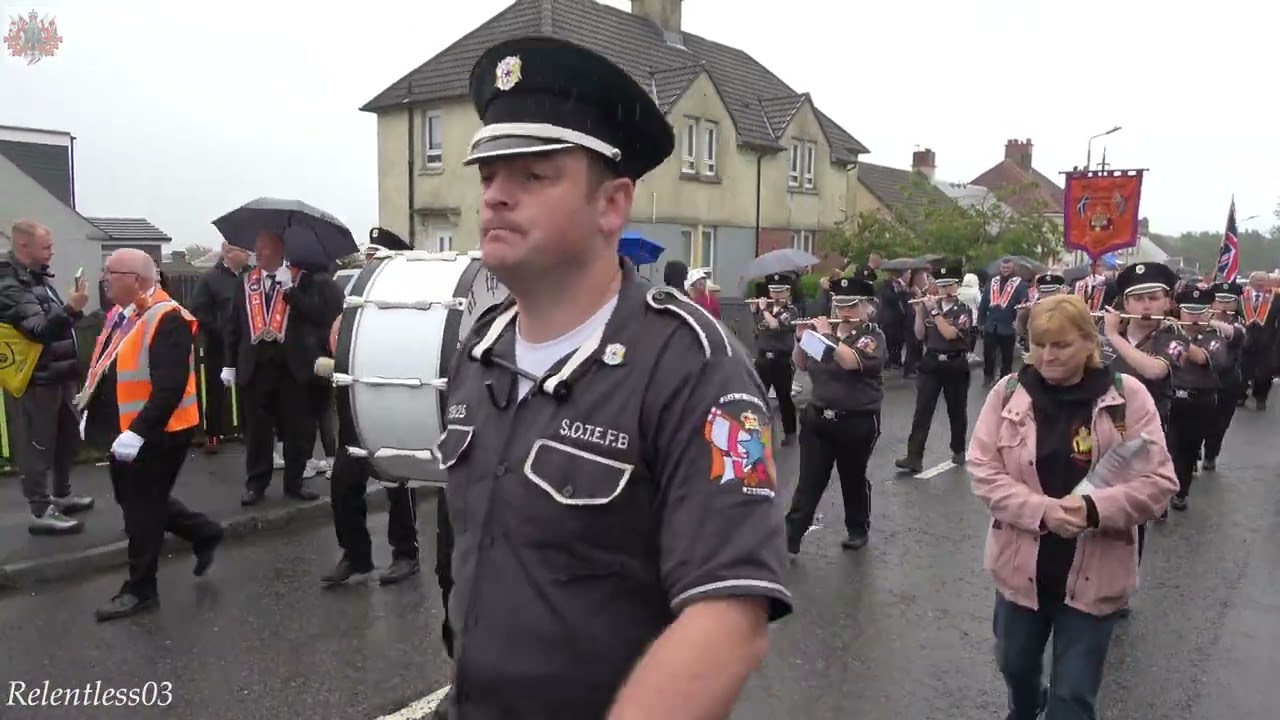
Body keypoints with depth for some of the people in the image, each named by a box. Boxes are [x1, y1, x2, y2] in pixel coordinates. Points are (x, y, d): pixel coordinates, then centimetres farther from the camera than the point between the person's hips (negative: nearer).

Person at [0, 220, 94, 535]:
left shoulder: (37, 277, 12)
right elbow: (39, 330, -28)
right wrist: (71, 309, -40)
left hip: (59, 375, 9)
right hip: (37, 381, -9)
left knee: (68, 437, 18)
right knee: (38, 444, -1)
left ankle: (61, 495, 33)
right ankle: (40, 511, 8)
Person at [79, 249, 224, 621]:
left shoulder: (167, 320, -22)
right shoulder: (123, 315, 9)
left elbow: (170, 387, -28)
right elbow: (109, 370, 20)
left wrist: (138, 432, -30)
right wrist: (90, 411, 13)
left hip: (155, 435, -10)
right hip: (126, 430, 10)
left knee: (142, 508, 2)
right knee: (133, 500, 20)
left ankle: (140, 589, 17)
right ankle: (204, 532, 34)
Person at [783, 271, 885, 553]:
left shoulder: (873, 336, -8)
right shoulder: (826, 330, 8)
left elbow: (850, 361, -27)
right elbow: (800, 365, 10)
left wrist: (827, 335, -21)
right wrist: (802, 338, -5)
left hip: (857, 422, -4)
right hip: (817, 418, 4)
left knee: (853, 479, 12)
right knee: (809, 481, 3)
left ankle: (858, 529, 33)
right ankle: (791, 537, 4)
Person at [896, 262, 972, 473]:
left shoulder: (963, 310, -4)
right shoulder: (930, 306, 7)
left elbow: (950, 333, -19)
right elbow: (920, 335, 2)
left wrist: (934, 311, -18)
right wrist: (920, 312, -8)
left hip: (955, 365, -2)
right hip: (931, 363, 2)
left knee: (956, 410, 10)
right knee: (922, 409, -6)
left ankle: (958, 450, 29)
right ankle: (914, 457, -9)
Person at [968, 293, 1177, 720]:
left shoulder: (1128, 397, -9)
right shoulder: (1008, 393, -5)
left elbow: (1158, 483, -10)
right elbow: (983, 472, -7)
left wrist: (1093, 508, -26)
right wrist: (1043, 510, -22)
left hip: (1094, 572, -2)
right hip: (1021, 564, 3)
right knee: (1015, 664, 24)